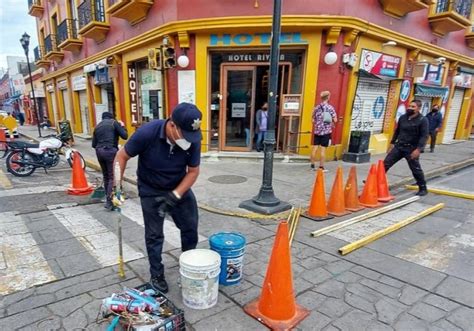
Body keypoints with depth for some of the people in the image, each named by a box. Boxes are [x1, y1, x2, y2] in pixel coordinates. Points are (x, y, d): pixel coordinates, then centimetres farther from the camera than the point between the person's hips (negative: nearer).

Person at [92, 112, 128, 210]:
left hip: (99, 152, 6)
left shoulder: (97, 126, 19)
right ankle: (109, 201, -14)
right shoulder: (114, 122, 3)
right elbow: (125, 136, -2)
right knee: (112, 177, -6)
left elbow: (94, 144, 16)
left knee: (106, 176, 17)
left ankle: (108, 197, 24)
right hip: (111, 151, -6)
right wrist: (122, 126, 14)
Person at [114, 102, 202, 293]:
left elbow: (193, 171, -12)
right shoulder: (147, 133, -30)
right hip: (151, 191, -2)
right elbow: (122, 156, -15)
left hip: (179, 188, 3)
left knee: (190, 227, 9)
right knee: (154, 234, 5)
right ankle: (157, 275, 26)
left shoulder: (193, 140, -23)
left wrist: (175, 195, -22)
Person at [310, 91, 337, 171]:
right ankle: (321, 167, 5)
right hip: (326, 131, -3)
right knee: (323, 149, 0)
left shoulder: (316, 108, 4)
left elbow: (313, 120, 7)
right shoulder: (330, 108, -6)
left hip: (317, 131, 3)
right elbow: (335, 120, -8)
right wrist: (331, 123, 13)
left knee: (315, 147, 7)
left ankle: (312, 165, 12)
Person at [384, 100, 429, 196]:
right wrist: (392, 143, 18)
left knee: (416, 169, 2)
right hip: (399, 146, 5)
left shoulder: (423, 120, -9)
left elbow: (424, 136, -15)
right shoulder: (403, 117, 8)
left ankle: (423, 189, 18)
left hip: (412, 149, -5)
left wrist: (418, 149, -23)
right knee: (386, 163, 2)